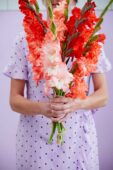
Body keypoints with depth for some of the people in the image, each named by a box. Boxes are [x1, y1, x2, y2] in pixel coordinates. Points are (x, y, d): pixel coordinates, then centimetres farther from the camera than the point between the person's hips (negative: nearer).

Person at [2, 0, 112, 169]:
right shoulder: (26, 38, -4)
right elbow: (15, 100, -3)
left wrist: (76, 104, -20)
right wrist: (42, 107, -23)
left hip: (79, 140, 1)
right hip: (35, 141, -1)